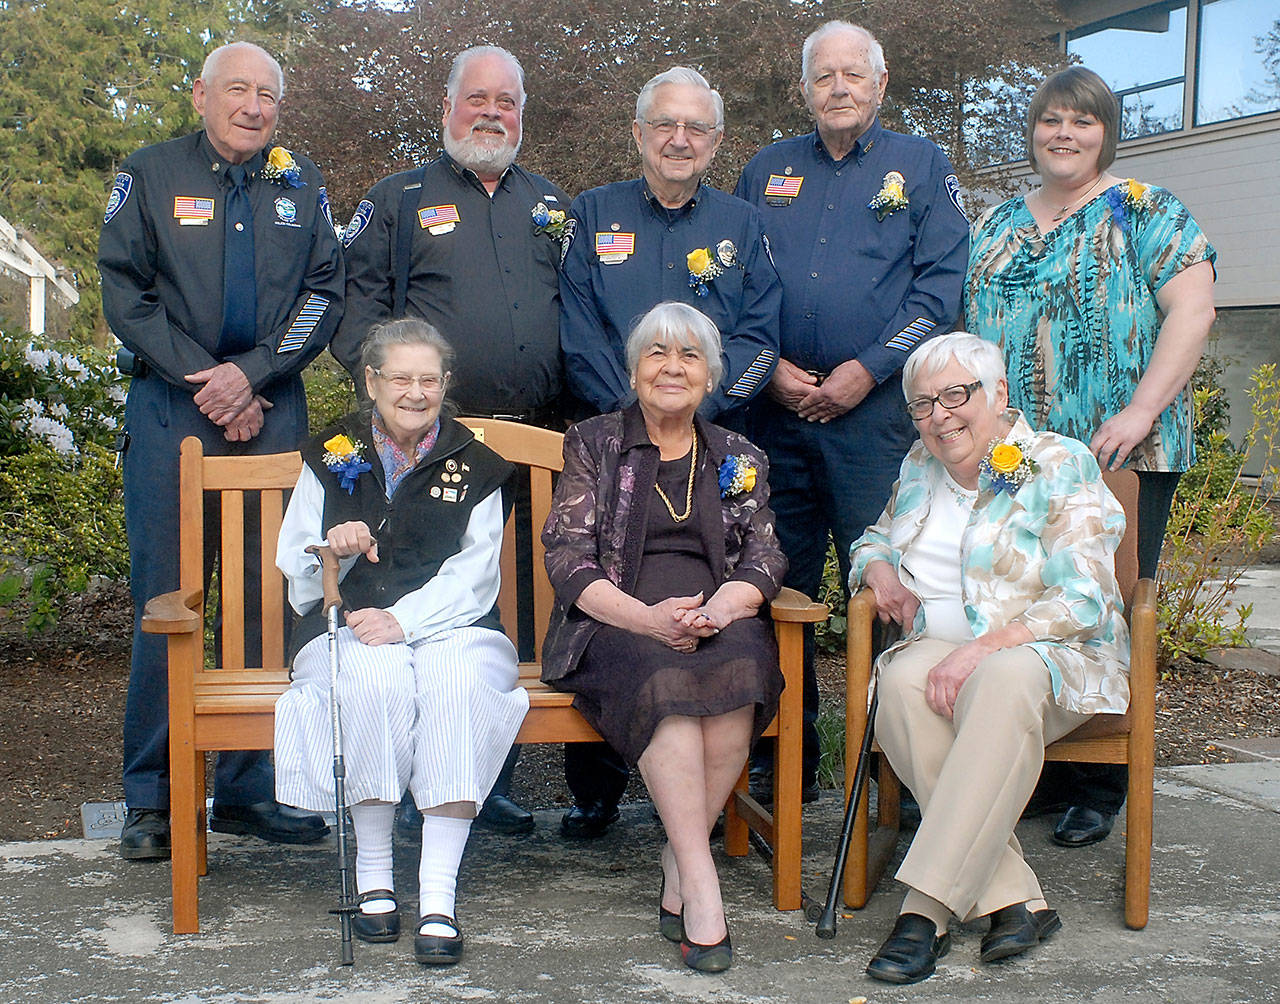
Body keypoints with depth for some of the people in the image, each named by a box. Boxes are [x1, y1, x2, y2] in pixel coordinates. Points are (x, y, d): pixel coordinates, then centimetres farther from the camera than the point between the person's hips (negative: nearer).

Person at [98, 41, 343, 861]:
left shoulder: (301, 186, 14)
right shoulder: (150, 176, 8)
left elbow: (325, 294, 6)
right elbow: (124, 292, 1)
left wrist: (252, 373, -9)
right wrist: (201, 381, -9)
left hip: (272, 410, 2)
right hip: (170, 409, -2)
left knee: (269, 594, 0)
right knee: (165, 598, -3)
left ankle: (251, 789, 8)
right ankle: (153, 797, 5)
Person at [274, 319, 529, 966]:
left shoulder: (475, 469, 11)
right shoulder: (331, 459, 14)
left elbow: (473, 577, -1)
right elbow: (299, 584, 10)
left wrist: (404, 619, -17)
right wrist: (332, 550, -14)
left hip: (452, 627, 0)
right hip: (349, 629, 0)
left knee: (460, 679, -34)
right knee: (375, 678, -34)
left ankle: (438, 897, -34)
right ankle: (372, 875, -21)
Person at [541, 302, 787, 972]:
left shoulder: (740, 460, 20)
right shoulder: (593, 444, 12)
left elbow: (763, 557, 8)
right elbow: (566, 554, 1)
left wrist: (724, 605, -17)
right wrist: (643, 617, -17)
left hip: (719, 619, 2)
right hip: (616, 622, -2)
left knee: (741, 667, -33)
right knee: (664, 675, -36)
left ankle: (679, 868, -23)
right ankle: (701, 889, -36)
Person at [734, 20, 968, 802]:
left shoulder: (923, 166, 7)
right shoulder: (767, 172, 16)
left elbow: (942, 287, -2)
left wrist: (866, 370, -10)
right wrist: (768, 366, -2)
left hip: (876, 409, -3)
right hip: (775, 408, 3)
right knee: (781, 586, 6)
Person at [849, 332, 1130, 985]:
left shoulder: (1060, 467, -2)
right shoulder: (919, 467, 16)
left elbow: (1082, 602, -12)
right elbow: (874, 539, 33)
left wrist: (982, 649, -24)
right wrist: (878, 567, 7)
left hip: (1050, 656, -4)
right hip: (939, 646, 4)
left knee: (1004, 679, -40)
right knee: (903, 681, -33)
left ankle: (927, 906, -40)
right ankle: (1013, 899, -31)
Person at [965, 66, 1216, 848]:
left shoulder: (1145, 212, 1)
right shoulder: (998, 225, 17)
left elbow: (1194, 309, -8)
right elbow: (969, 323, 21)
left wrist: (1142, 411, -16)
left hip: (1119, 458, -4)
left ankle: (1100, 790, 10)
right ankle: (1039, 773, 15)